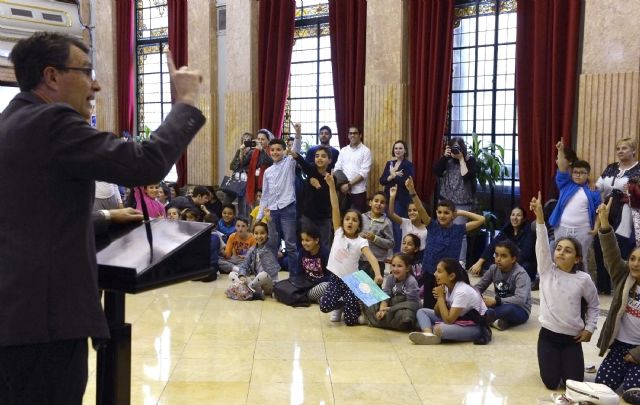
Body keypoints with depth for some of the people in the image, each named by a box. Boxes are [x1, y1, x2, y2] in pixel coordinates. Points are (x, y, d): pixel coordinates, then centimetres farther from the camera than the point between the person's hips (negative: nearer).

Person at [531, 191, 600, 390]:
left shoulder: (583, 279, -5)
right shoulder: (547, 270, -4)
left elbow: (594, 305, 11)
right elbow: (542, 243, -18)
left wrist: (589, 328, 2)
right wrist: (539, 215, -29)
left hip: (572, 338, 0)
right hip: (548, 335, 0)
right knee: (551, 383, -6)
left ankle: (566, 362, 28)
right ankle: (554, 361, 28)